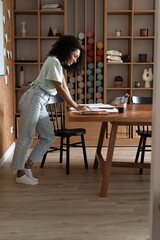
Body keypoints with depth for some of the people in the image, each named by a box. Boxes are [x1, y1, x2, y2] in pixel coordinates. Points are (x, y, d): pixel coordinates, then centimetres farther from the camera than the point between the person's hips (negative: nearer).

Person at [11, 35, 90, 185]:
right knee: (26, 137, -3)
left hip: (40, 103, 10)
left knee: (48, 137, 7)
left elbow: (65, 87, 16)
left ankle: (26, 166, 16)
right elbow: (60, 89, -16)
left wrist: (73, 104, 9)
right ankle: (19, 173, 7)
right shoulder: (54, 61, -13)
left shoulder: (59, 63, 19)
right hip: (33, 100, -10)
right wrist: (77, 107, -13)